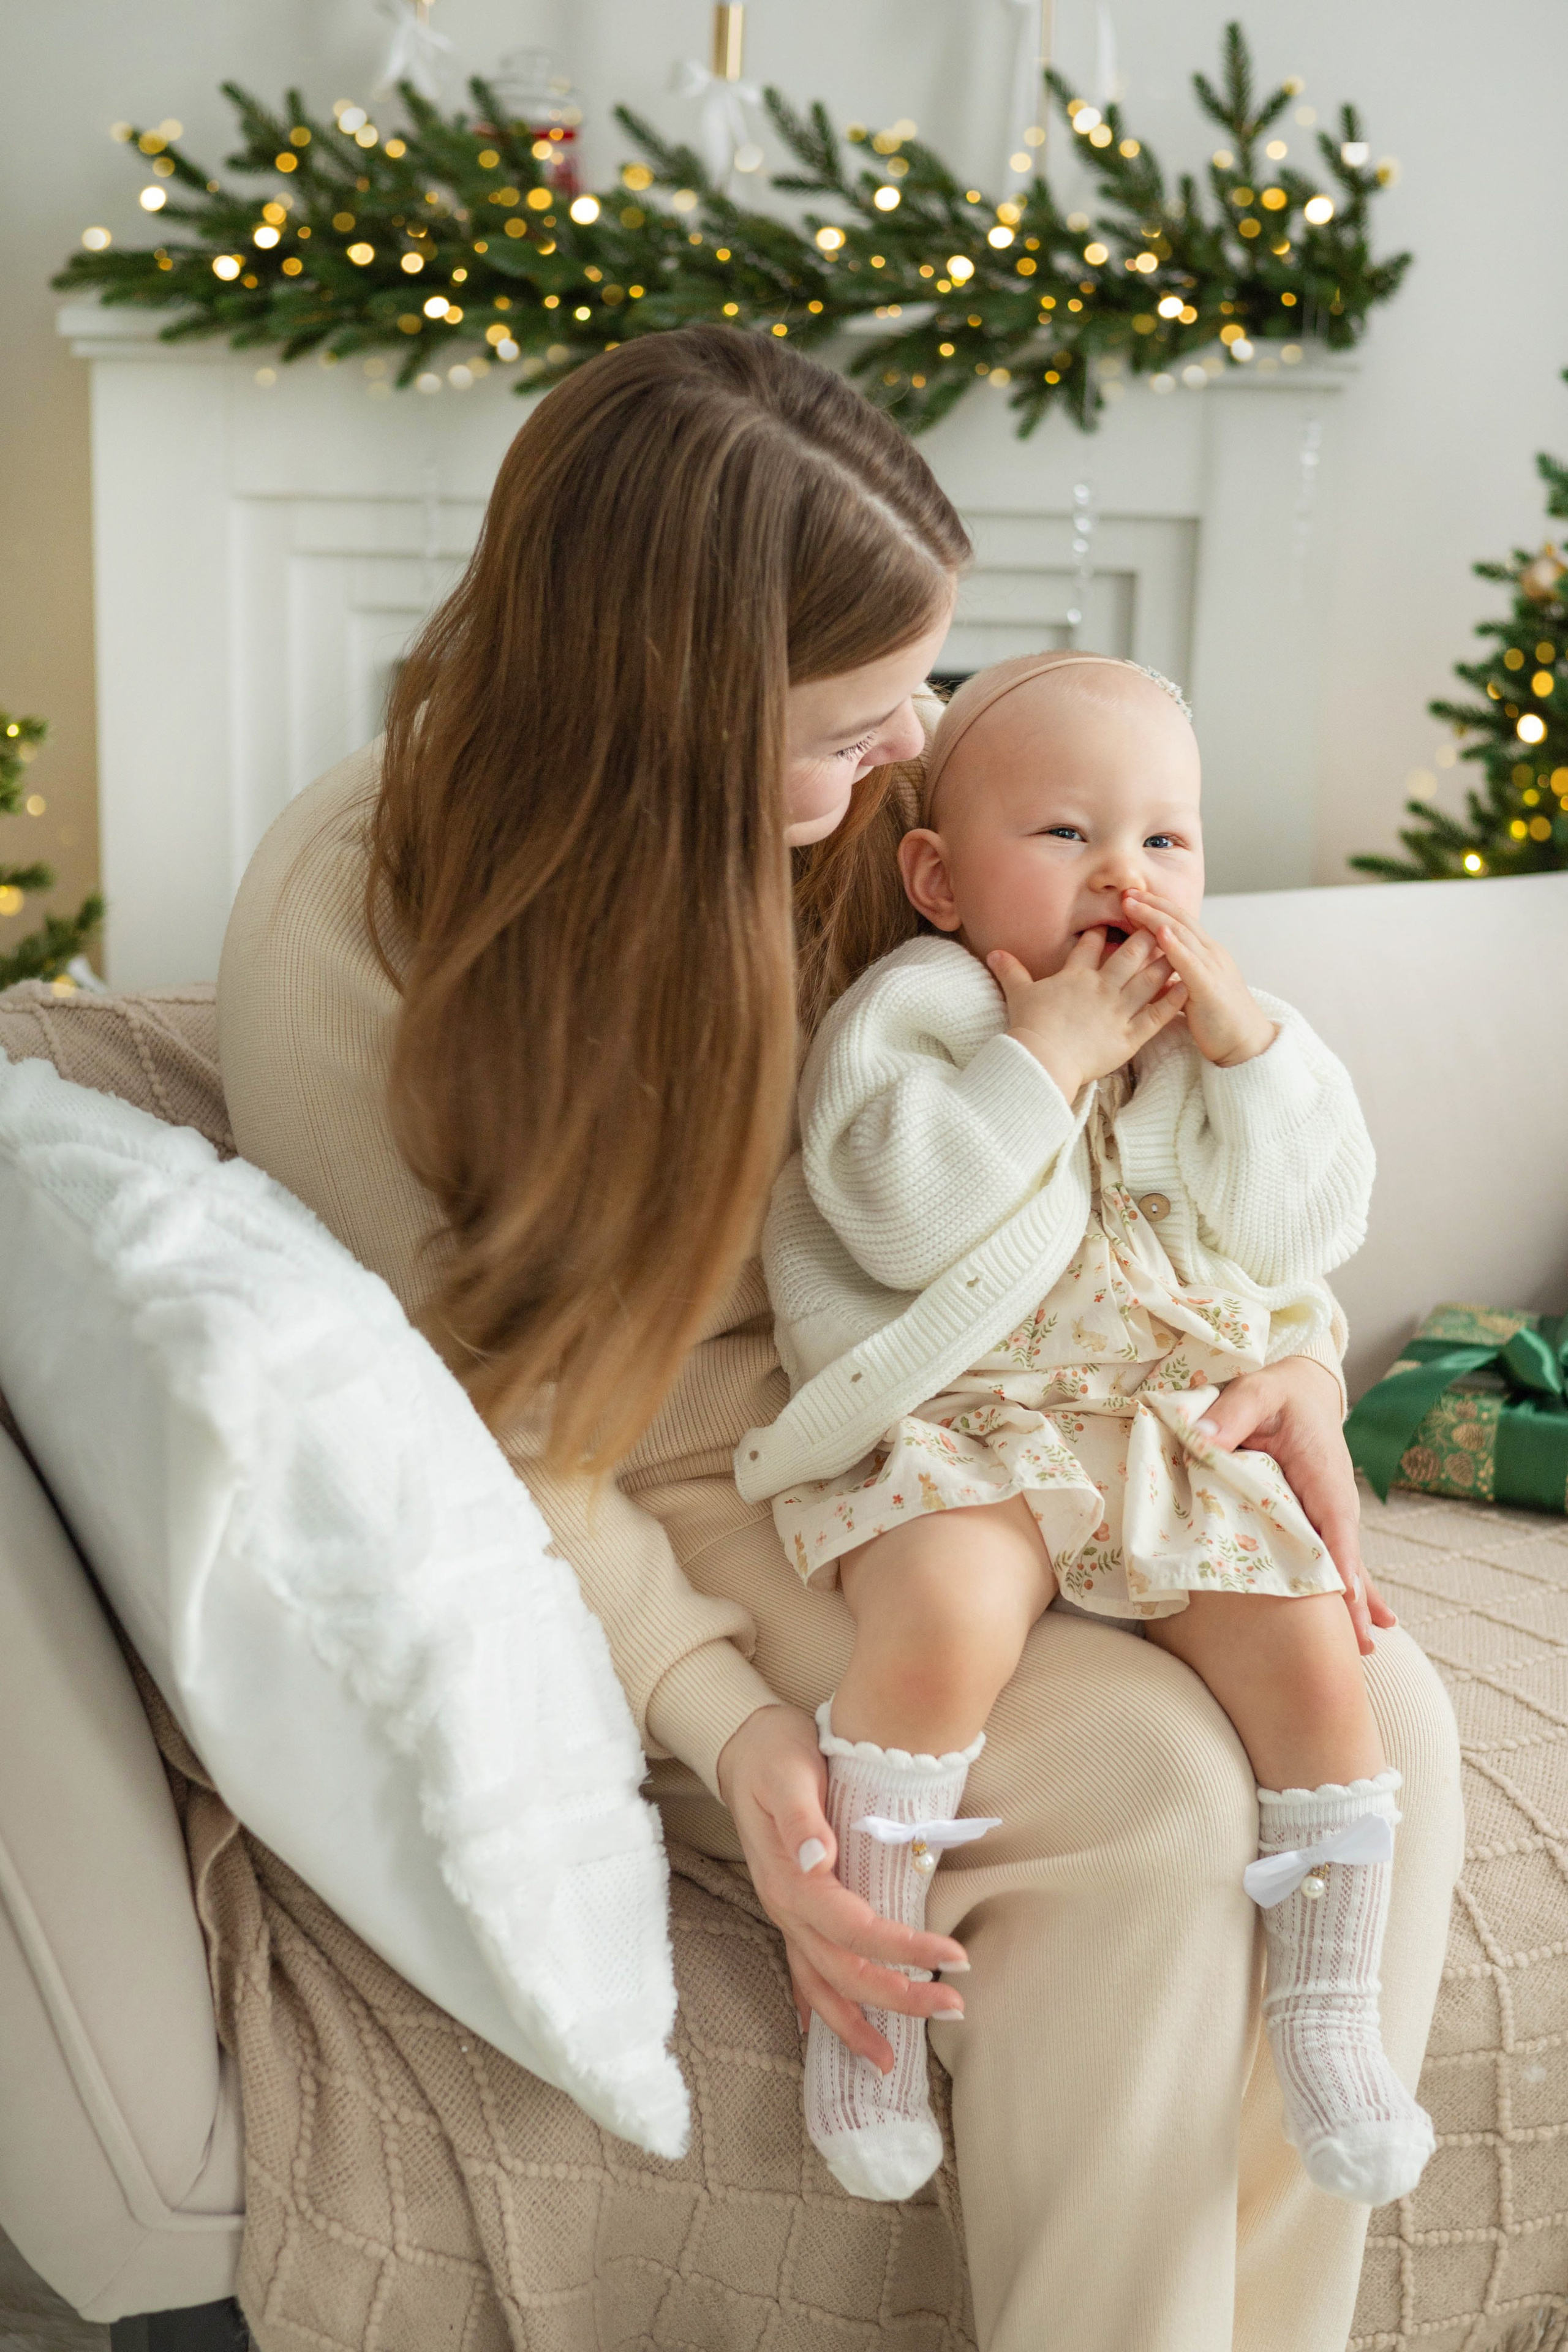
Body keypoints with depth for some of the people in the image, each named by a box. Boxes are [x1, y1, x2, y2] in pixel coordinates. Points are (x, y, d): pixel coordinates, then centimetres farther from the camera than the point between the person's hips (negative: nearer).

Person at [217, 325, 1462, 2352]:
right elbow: (471, 1426, -15)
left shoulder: (858, 805, -4)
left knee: (1385, 1717, -18)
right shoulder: (350, 917, -18)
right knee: (1142, 1778, -28)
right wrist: (727, 1725, -28)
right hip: (632, 1527, -5)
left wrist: (1289, 1346, -11)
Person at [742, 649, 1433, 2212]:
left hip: (1178, 1436, 5)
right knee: (944, 1621, -32)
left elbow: (1310, 1231, 4)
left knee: (1316, 1658, -12)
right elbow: (897, 1210, -19)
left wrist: (1245, 1044, -7)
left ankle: (1327, 2021, 6)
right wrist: (1053, 1054, -17)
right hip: (959, 1426, -5)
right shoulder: (919, 1003, -2)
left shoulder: (1205, 1029, 14)